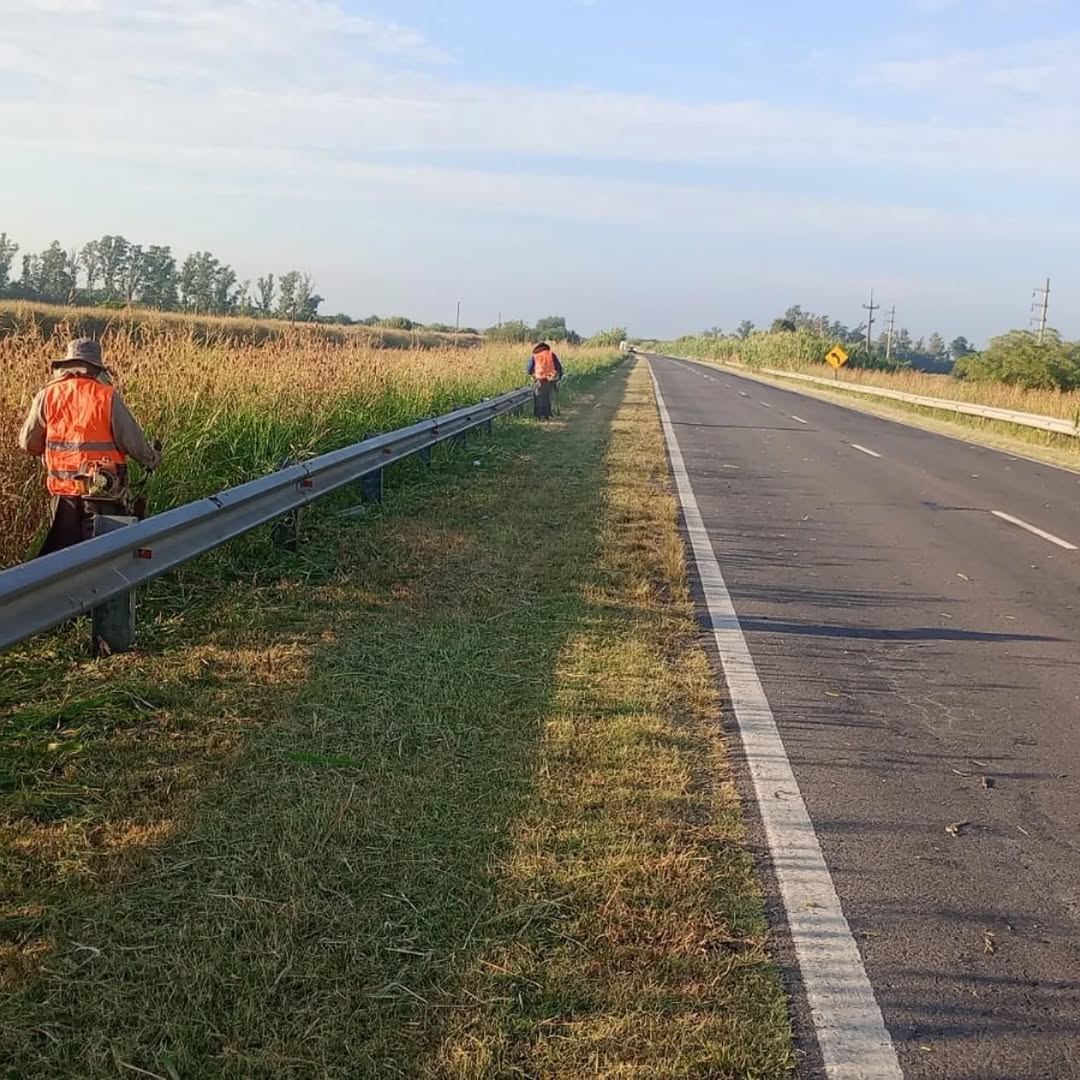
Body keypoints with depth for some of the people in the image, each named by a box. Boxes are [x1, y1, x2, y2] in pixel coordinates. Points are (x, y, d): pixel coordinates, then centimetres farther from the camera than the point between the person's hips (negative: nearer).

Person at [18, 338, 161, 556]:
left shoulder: (47, 395, -1)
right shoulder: (107, 397, -10)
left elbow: (28, 443, 6)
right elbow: (131, 439, -7)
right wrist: (151, 459, 12)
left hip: (63, 489, 3)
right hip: (102, 488, -3)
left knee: (60, 545, 15)